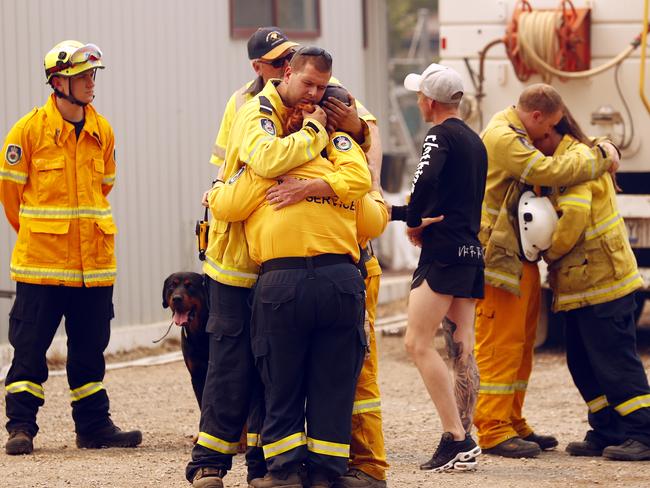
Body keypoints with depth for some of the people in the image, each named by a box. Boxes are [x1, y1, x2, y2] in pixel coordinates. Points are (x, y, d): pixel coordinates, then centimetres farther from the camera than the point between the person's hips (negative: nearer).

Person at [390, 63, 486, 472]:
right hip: (471, 252, 9)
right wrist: (396, 211, 27)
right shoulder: (475, 142, 19)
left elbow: (425, 181, -26)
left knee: (418, 343, -10)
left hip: (444, 251, -9)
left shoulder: (441, 136, -9)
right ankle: (462, 438, 6)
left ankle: (457, 439, -17)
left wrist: (412, 223, -9)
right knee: (462, 349, 8)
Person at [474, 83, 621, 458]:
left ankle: (513, 424, 19)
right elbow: (549, 171, -25)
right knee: (500, 344, -9)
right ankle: (493, 431, -8)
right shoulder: (502, 139, -16)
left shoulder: (518, 136, 18)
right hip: (498, 258, -10)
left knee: (520, 345, 13)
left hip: (521, 257, 10)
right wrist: (600, 158, -14)